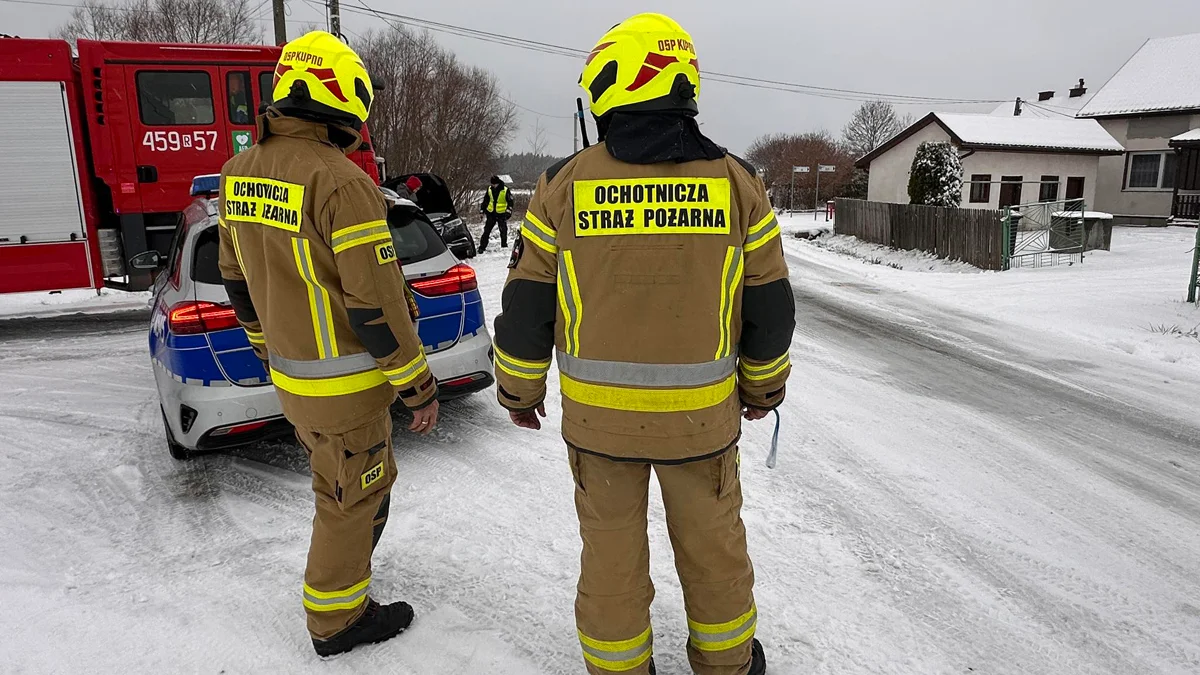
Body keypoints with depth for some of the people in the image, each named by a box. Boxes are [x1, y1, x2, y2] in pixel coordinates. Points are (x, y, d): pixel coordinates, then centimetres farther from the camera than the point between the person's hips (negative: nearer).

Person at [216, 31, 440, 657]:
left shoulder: (240, 171, 4)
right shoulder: (341, 182, -24)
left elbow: (238, 280, 12)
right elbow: (378, 304, -23)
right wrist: (419, 388, -13)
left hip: (290, 376, 8)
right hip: (346, 387, -8)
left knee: (338, 483, 28)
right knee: (353, 498, 11)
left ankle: (341, 565, 48)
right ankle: (337, 618, 29)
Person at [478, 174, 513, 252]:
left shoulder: (505, 190, -9)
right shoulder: (489, 189, 4)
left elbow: (510, 201, -4)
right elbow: (485, 200, 16)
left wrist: (508, 211, -12)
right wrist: (482, 209, 14)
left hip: (501, 214, -3)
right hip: (490, 213, 3)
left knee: (503, 231, 2)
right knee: (486, 230, 1)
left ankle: (504, 246, 17)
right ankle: (482, 247, 4)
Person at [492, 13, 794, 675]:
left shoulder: (564, 183, -7)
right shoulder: (735, 180, -4)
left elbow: (527, 305, -3)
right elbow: (769, 305, 1)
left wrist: (518, 390, 12)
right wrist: (764, 385, 17)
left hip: (598, 413, 0)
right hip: (702, 413, 1)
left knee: (611, 547, 17)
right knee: (712, 542, 20)